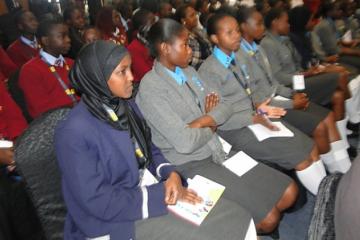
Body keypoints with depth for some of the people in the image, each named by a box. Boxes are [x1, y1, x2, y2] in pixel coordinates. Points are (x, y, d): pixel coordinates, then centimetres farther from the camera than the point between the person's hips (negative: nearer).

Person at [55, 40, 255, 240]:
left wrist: (170, 174, -11)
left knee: (236, 218, -3)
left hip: (150, 188, 6)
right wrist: (161, 194, -17)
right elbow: (99, 203, -21)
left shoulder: (126, 105, 1)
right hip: (112, 220, -6)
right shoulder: (75, 132, -22)